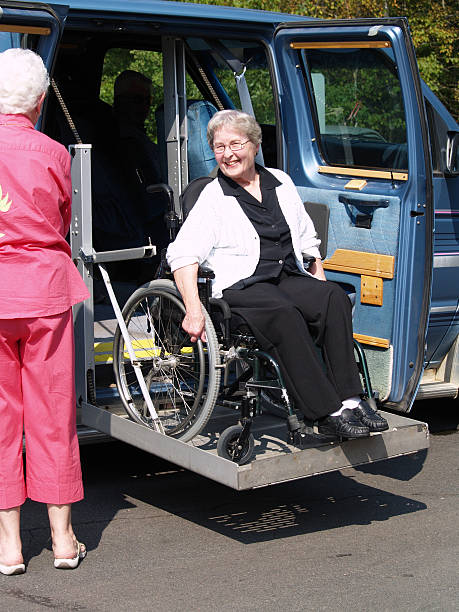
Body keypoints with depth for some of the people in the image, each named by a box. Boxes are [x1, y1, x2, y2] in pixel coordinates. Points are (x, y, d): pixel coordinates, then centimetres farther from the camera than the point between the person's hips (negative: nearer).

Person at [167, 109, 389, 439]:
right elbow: (182, 254, -4)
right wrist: (193, 309, -19)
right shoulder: (212, 197, 7)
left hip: (291, 278, 4)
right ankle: (328, 413, -37)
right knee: (284, 313, -36)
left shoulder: (280, 182, 20)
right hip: (242, 286, -4)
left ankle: (350, 400, -31)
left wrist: (319, 281, 12)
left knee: (335, 298, -28)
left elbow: (308, 241, 27)